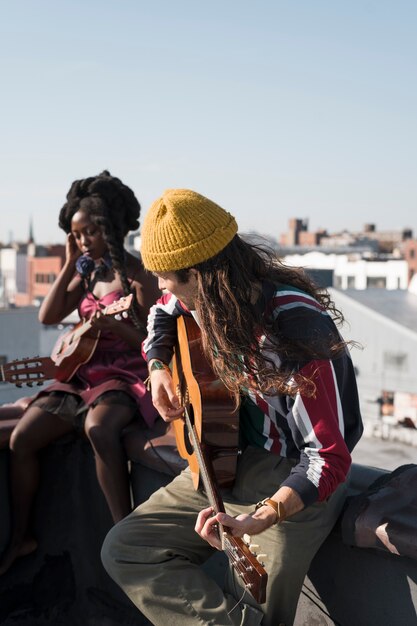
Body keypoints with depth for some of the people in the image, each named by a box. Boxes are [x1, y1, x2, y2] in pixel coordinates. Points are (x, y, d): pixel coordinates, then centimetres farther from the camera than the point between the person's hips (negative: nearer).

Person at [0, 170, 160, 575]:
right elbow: (48, 317, 4)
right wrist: (69, 266, -1)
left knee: (98, 427, -39)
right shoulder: (86, 273, 11)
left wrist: (113, 326, -26)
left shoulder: (137, 275, -7)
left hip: (126, 376, -6)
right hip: (83, 372, 6)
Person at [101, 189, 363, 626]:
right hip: (222, 464, 8)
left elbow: (330, 456, -28)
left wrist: (260, 518, -40)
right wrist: (158, 368, 4)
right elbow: (162, 313, 22)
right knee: (122, 548, -6)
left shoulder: (299, 330, -27)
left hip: (288, 484, -7)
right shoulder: (209, 298, -4)